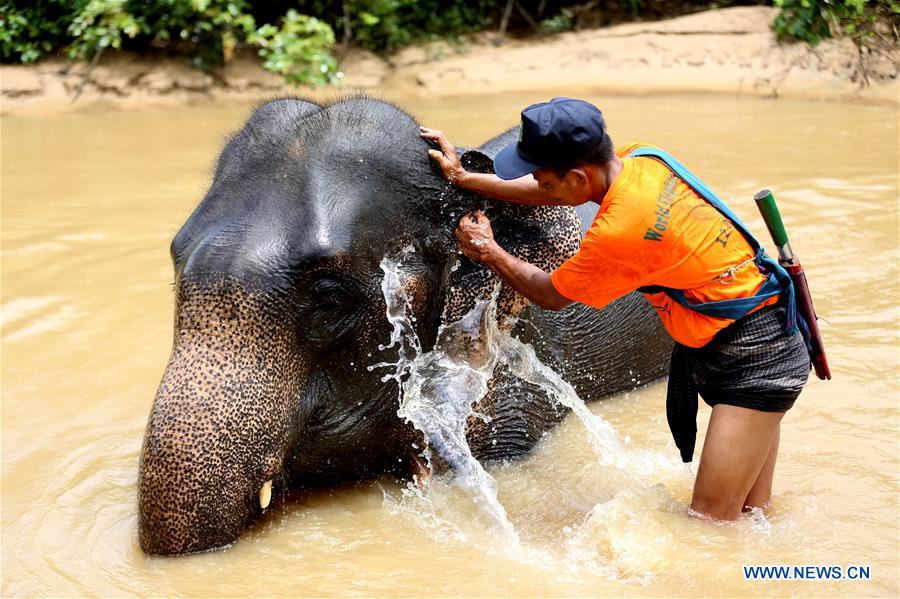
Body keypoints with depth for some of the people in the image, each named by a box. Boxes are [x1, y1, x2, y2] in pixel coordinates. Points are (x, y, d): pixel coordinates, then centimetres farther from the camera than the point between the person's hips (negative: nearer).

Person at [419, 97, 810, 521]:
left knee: (709, 523, -10)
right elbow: (552, 194, 17)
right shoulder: (640, 159, -2)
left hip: (755, 356, -9)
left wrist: (487, 252, 10)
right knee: (751, 516, 12)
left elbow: (550, 295, -6)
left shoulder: (619, 232, -26)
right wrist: (464, 178, 20)